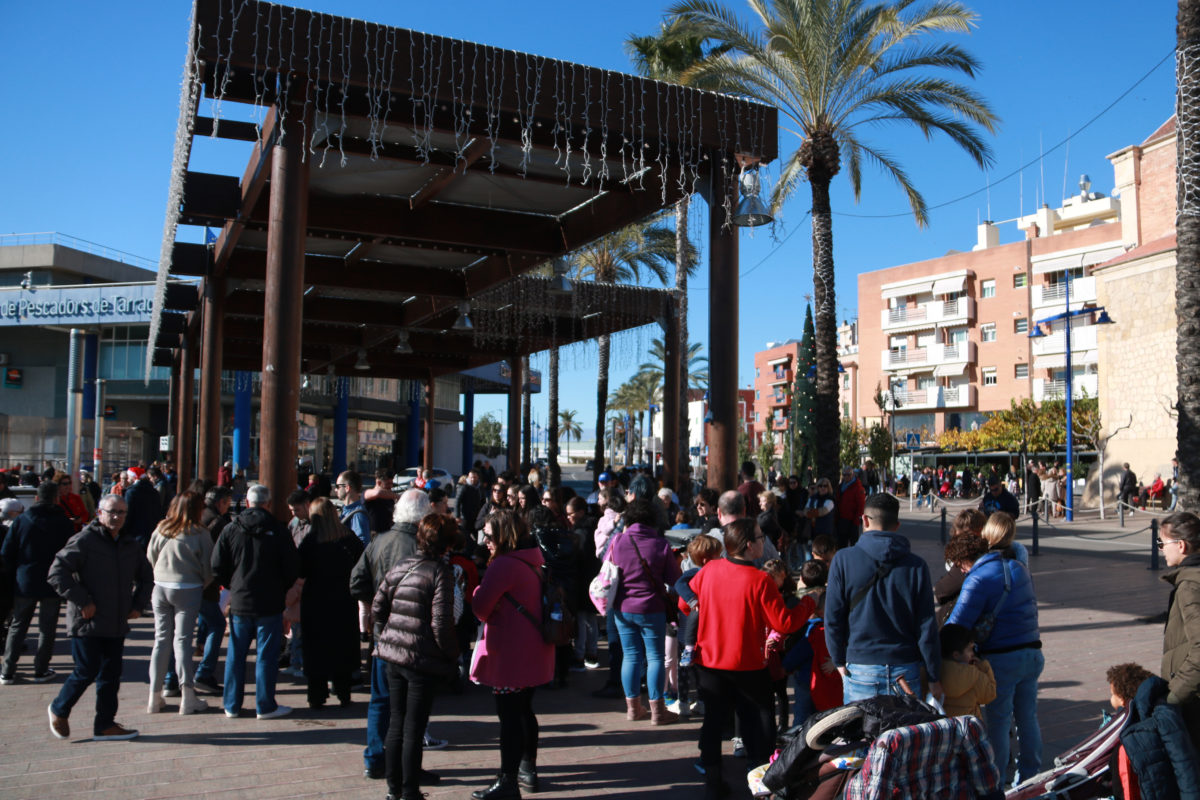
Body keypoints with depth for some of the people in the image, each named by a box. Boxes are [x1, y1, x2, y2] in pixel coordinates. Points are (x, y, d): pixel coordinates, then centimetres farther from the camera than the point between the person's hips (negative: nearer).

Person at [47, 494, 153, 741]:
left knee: (111, 674, 8)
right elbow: (57, 573, -16)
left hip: (117, 624, 6)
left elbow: (146, 577, 26)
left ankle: (105, 725, 18)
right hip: (87, 623, -6)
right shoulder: (84, 541, -10)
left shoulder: (131, 546, 11)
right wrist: (82, 602, -16)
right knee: (86, 672, -1)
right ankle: (59, 711, 25)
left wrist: (138, 605, 13)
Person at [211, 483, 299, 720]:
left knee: (236, 655, 12)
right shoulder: (278, 530, -8)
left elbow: (217, 567, 0)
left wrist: (233, 586, 15)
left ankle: (232, 705, 19)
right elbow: (292, 568, -6)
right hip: (269, 605, -2)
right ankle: (265, 706, 8)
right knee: (266, 656, 4)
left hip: (239, 603, 3)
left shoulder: (230, 529, -1)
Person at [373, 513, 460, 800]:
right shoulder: (441, 572, -15)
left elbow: (377, 609, 7)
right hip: (423, 660, -6)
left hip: (392, 655, 6)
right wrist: (452, 655, -6)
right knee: (414, 728, 5)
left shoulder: (399, 567, 4)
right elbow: (441, 623, -18)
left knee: (396, 722, 17)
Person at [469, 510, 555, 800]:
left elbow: (481, 608, -20)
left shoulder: (503, 566, -19)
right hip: (534, 653, 9)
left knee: (509, 716, -1)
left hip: (510, 654, -9)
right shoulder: (533, 562, 9)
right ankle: (528, 769, 31)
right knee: (523, 710, 20)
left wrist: (476, 590, 0)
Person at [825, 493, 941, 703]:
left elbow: (833, 618, -4)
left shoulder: (843, 560, -7)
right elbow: (927, 626, -2)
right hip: (905, 669, 1)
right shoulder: (916, 565, -4)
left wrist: (839, 660, 9)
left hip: (860, 669, -1)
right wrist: (934, 677, 6)